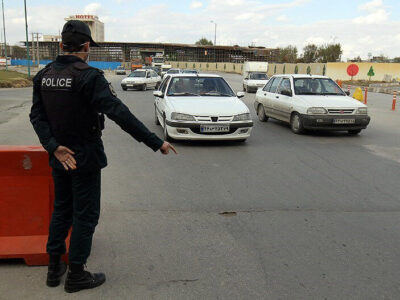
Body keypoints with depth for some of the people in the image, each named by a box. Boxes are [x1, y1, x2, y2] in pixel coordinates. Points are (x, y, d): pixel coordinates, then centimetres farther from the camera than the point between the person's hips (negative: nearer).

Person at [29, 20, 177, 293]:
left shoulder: (44, 75, 3)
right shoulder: (88, 76, -20)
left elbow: (37, 115, -4)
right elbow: (120, 114, -28)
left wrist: (54, 147, -12)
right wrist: (156, 142, -27)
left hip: (59, 158, 7)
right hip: (85, 158, -7)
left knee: (61, 210, 20)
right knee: (85, 215, 6)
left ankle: (54, 268, 31)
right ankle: (76, 275, 17)